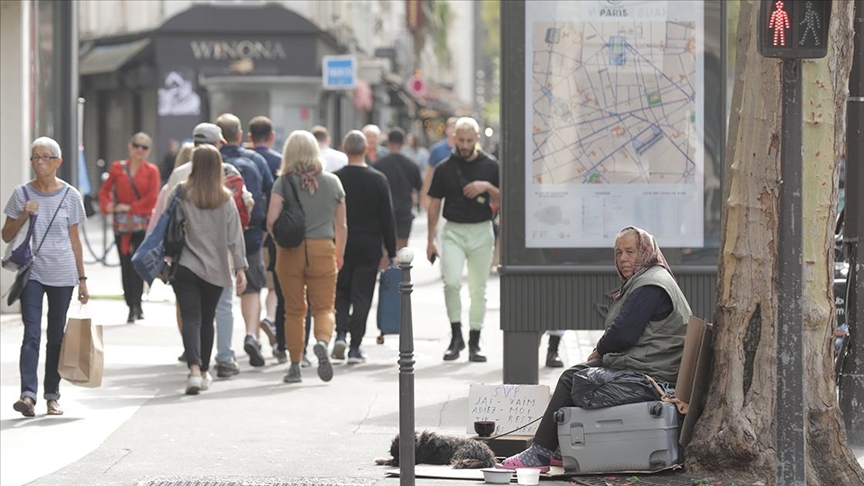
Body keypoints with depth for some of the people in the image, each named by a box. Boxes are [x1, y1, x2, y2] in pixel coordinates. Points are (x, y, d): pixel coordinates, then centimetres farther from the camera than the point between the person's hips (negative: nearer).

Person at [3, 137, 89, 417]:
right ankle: (28, 394, -20)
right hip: (32, 273, -1)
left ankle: (52, 395, 14)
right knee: (32, 335, -12)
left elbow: (74, 240, 8)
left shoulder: (70, 196, 3)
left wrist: (82, 279, 6)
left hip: (62, 274, 1)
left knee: (56, 336, 7)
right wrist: (24, 215, -13)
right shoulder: (22, 194, 2)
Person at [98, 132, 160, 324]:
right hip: (122, 225, 3)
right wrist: (107, 206, -7)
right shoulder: (117, 168, 8)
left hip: (143, 224, -2)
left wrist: (130, 207, -9)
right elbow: (105, 190, 12)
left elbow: (152, 197, -7)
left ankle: (135, 305, -4)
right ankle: (134, 306, 10)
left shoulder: (151, 171, 2)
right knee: (125, 266, 3)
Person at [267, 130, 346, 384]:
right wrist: (339, 255, 21)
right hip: (323, 250, 1)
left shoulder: (284, 183, -4)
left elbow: (272, 220, -13)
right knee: (324, 307, 5)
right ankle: (322, 342, -25)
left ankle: (295, 366, 11)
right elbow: (341, 226, 8)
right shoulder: (332, 182, 3)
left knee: (294, 310, 9)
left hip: (291, 252, -1)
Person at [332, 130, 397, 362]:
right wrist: (391, 252, 5)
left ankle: (340, 333, -4)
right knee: (362, 296, 4)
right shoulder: (378, 180, -4)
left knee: (340, 293, 15)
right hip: (369, 245, 0)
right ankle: (355, 348, 2)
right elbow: (387, 218, -1)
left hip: (340, 245, 0)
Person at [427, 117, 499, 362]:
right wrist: (430, 240, 4)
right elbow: (434, 204, 8)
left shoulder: (490, 166, 4)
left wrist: (487, 187, -13)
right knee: (451, 281, -19)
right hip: (453, 231, -1)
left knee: (478, 289, 4)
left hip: (481, 231, 1)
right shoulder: (445, 168, 4)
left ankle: (474, 343, 12)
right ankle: (456, 335, -7)